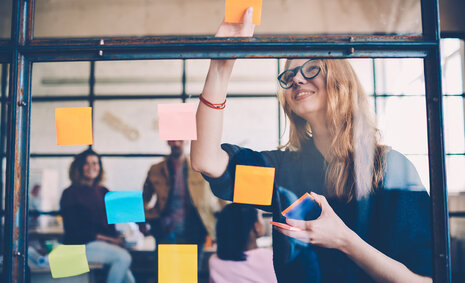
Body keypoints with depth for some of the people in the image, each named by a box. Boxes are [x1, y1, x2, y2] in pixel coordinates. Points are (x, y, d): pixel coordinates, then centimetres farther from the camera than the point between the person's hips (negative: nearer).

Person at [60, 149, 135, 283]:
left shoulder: (103, 192, 16)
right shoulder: (70, 194, -2)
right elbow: (74, 230, -8)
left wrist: (115, 239, -4)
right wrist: (101, 237, -12)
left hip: (105, 243, 6)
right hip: (80, 245, -6)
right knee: (123, 257, -28)